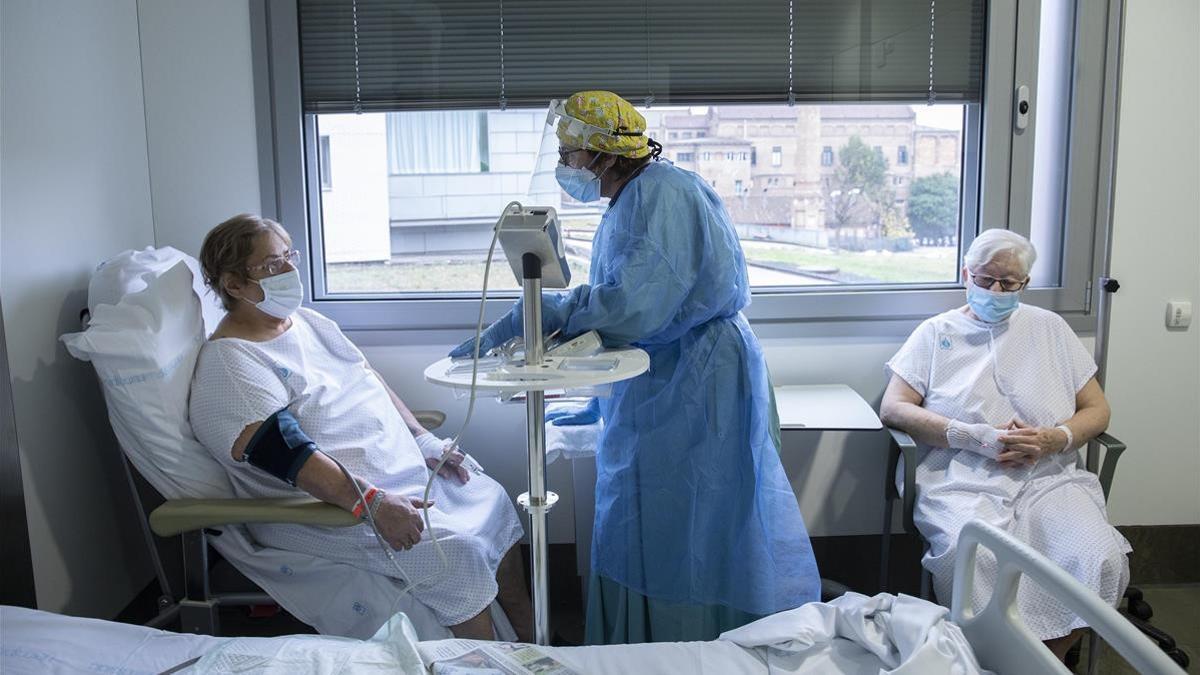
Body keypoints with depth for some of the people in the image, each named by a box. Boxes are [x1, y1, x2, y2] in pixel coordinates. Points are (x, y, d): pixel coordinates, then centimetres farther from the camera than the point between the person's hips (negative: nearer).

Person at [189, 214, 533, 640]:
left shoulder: (307, 320, 13)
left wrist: (424, 440, 6)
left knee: (493, 501, 6)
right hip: (326, 504, -9)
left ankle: (529, 636, 20)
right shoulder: (228, 362, -15)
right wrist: (372, 503, -33)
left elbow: (372, 380, 18)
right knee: (455, 552, -23)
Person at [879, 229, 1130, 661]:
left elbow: (1097, 410, 16)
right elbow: (893, 408, 0)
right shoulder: (936, 333, 12)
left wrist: (1053, 439, -7)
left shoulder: (1049, 328, 18)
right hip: (964, 479, -2)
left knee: (1102, 559, -26)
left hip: (1050, 477, 3)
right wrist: (977, 437, -12)